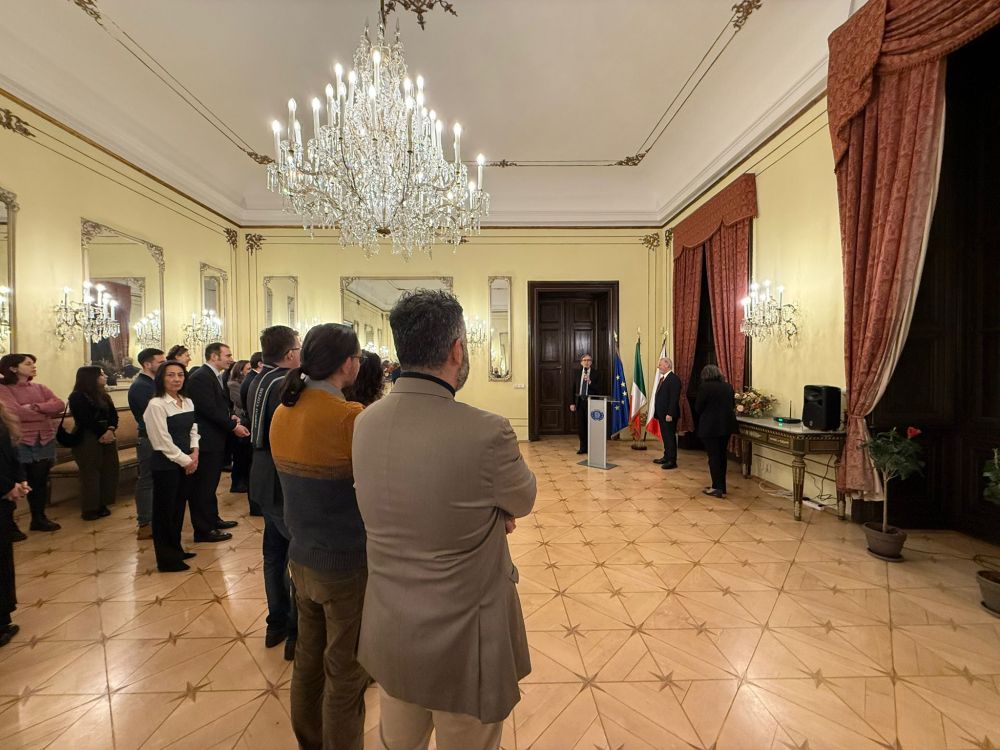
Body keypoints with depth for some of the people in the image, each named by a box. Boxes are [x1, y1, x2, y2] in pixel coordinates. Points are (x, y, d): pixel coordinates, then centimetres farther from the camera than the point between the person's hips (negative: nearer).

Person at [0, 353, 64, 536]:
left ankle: (39, 518, 25)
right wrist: (46, 411, -7)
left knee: (40, 482, 13)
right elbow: (15, 413, -18)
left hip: (45, 441, 5)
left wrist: (35, 407, -14)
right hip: (19, 443, -5)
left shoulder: (39, 387, 12)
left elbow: (60, 405, 0)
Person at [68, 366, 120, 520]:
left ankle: (101, 505, 15)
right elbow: (86, 420, -14)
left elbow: (113, 414, 5)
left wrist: (110, 431, -12)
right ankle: (89, 509, 8)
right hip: (87, 439, -6)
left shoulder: (103, 395, 14)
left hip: (107, 436, 6)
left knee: (108, 471, 5)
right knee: (91, 474, -2)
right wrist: (101, 435, -12)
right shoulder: (77, 397, -6)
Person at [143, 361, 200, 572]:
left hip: (186, 462, 7)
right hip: (166, 465, -7)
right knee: (164, 510, 6)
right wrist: (185, 460, -10)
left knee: (179, 507, 17)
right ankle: (166, 559, 20)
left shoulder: (188, 402, 6)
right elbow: (163, 441, -16)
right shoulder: (156, 405, -15)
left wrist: (194, 453, -3)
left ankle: (175, 549, 33)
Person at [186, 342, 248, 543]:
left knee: (210, 483, 20)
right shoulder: (200, 377, -18)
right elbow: (209, 410, -23)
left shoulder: (214, 376, 13)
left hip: (216, 439, 10)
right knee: (204, 486, 1)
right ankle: (203, 530, 12)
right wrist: (233, 426, -17)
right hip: (206, 441, -10)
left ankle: (212, 519, 34)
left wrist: (231, 417, 2)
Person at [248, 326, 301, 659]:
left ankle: (276, 624, 36)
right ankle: (296, 633, 19)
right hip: (286, 484, -9)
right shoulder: (287, 385, -23)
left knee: (274, 553, 20)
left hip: (266, 481, 10)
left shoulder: (259, 381, 6)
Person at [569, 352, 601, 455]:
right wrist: (572, 403, 3)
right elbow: (573, 388, 8)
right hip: (579, 401, 3)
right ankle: (583, 447, 19)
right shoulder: (576, 372, 8)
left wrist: (589, 382, -21)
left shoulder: (596, 374, 0)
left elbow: (598, 390, -6)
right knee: (580, 426, 7)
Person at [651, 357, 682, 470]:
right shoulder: (662, 378, 15)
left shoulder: (674, 379, -14)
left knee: (670, 437, -2)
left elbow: (674, 398, -20)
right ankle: (666, 457, 27)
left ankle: (672, 461, 6)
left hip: (668, 415, -9)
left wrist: (670, 414, -22)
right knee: (665, 436, 17)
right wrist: (657, 412, 13)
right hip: (661, 414, 9)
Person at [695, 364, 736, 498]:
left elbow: (698, 408, -9)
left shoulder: (705, 387, -13)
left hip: (710, 426, -6)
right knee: (722, 455, 15)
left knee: (713, 456, 0)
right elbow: (732, 405, 14)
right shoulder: (728, 386, 5)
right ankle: (721, 487, 22)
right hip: (726, 425, 6)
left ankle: (718, 488, 3)